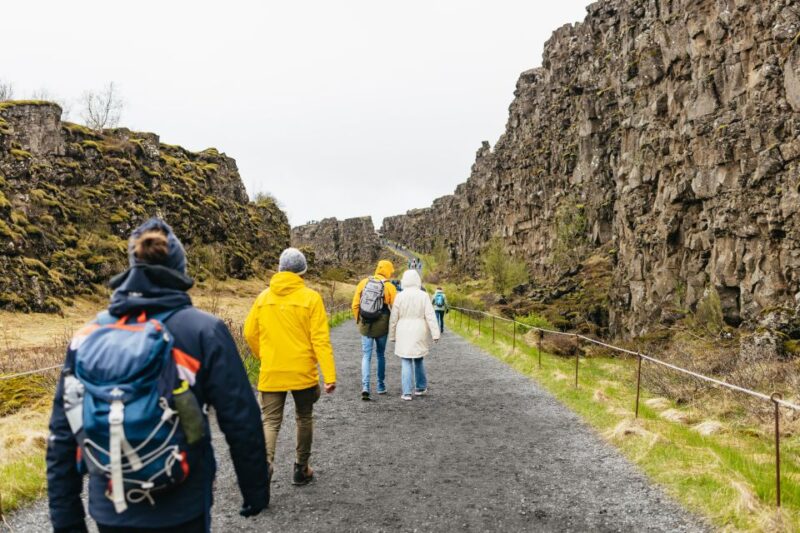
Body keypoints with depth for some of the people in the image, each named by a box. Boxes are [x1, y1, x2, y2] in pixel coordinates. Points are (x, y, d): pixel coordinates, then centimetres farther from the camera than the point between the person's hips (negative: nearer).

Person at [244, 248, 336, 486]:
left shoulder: (264, 297, 1)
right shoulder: (311, 297, -10)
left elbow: (250, 333, 6)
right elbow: (320, 339, -14)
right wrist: (330, 375, -12)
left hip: (270, 373, 2)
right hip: (303, 372, -2)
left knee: (271, 421, 7)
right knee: (304, 418, 17)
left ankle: (264, 465, -16)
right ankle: (301, 469, 27)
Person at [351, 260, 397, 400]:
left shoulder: (363, 283, -1)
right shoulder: (389, 287, -8)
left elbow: (355, 305, 0)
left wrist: (359, 320, 14)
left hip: (365, 325, 1)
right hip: (382, 326, -1)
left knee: (366, 356, 5)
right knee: (381, 355, 17)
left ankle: (365, 387, -11)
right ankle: (381, 386, 26)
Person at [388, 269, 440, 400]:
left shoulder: (400, 296, -6)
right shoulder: (423, 295, -6)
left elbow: (394, 318, -1)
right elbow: (430, 316, -8)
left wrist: (392, 335, 9)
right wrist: (435, 334, -6)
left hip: (404, 333, -1)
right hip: (419, 333, 1)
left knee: (406, 362, 2)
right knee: (419, 359, 19)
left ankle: (407, 392, -3)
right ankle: (420, 387, 26)